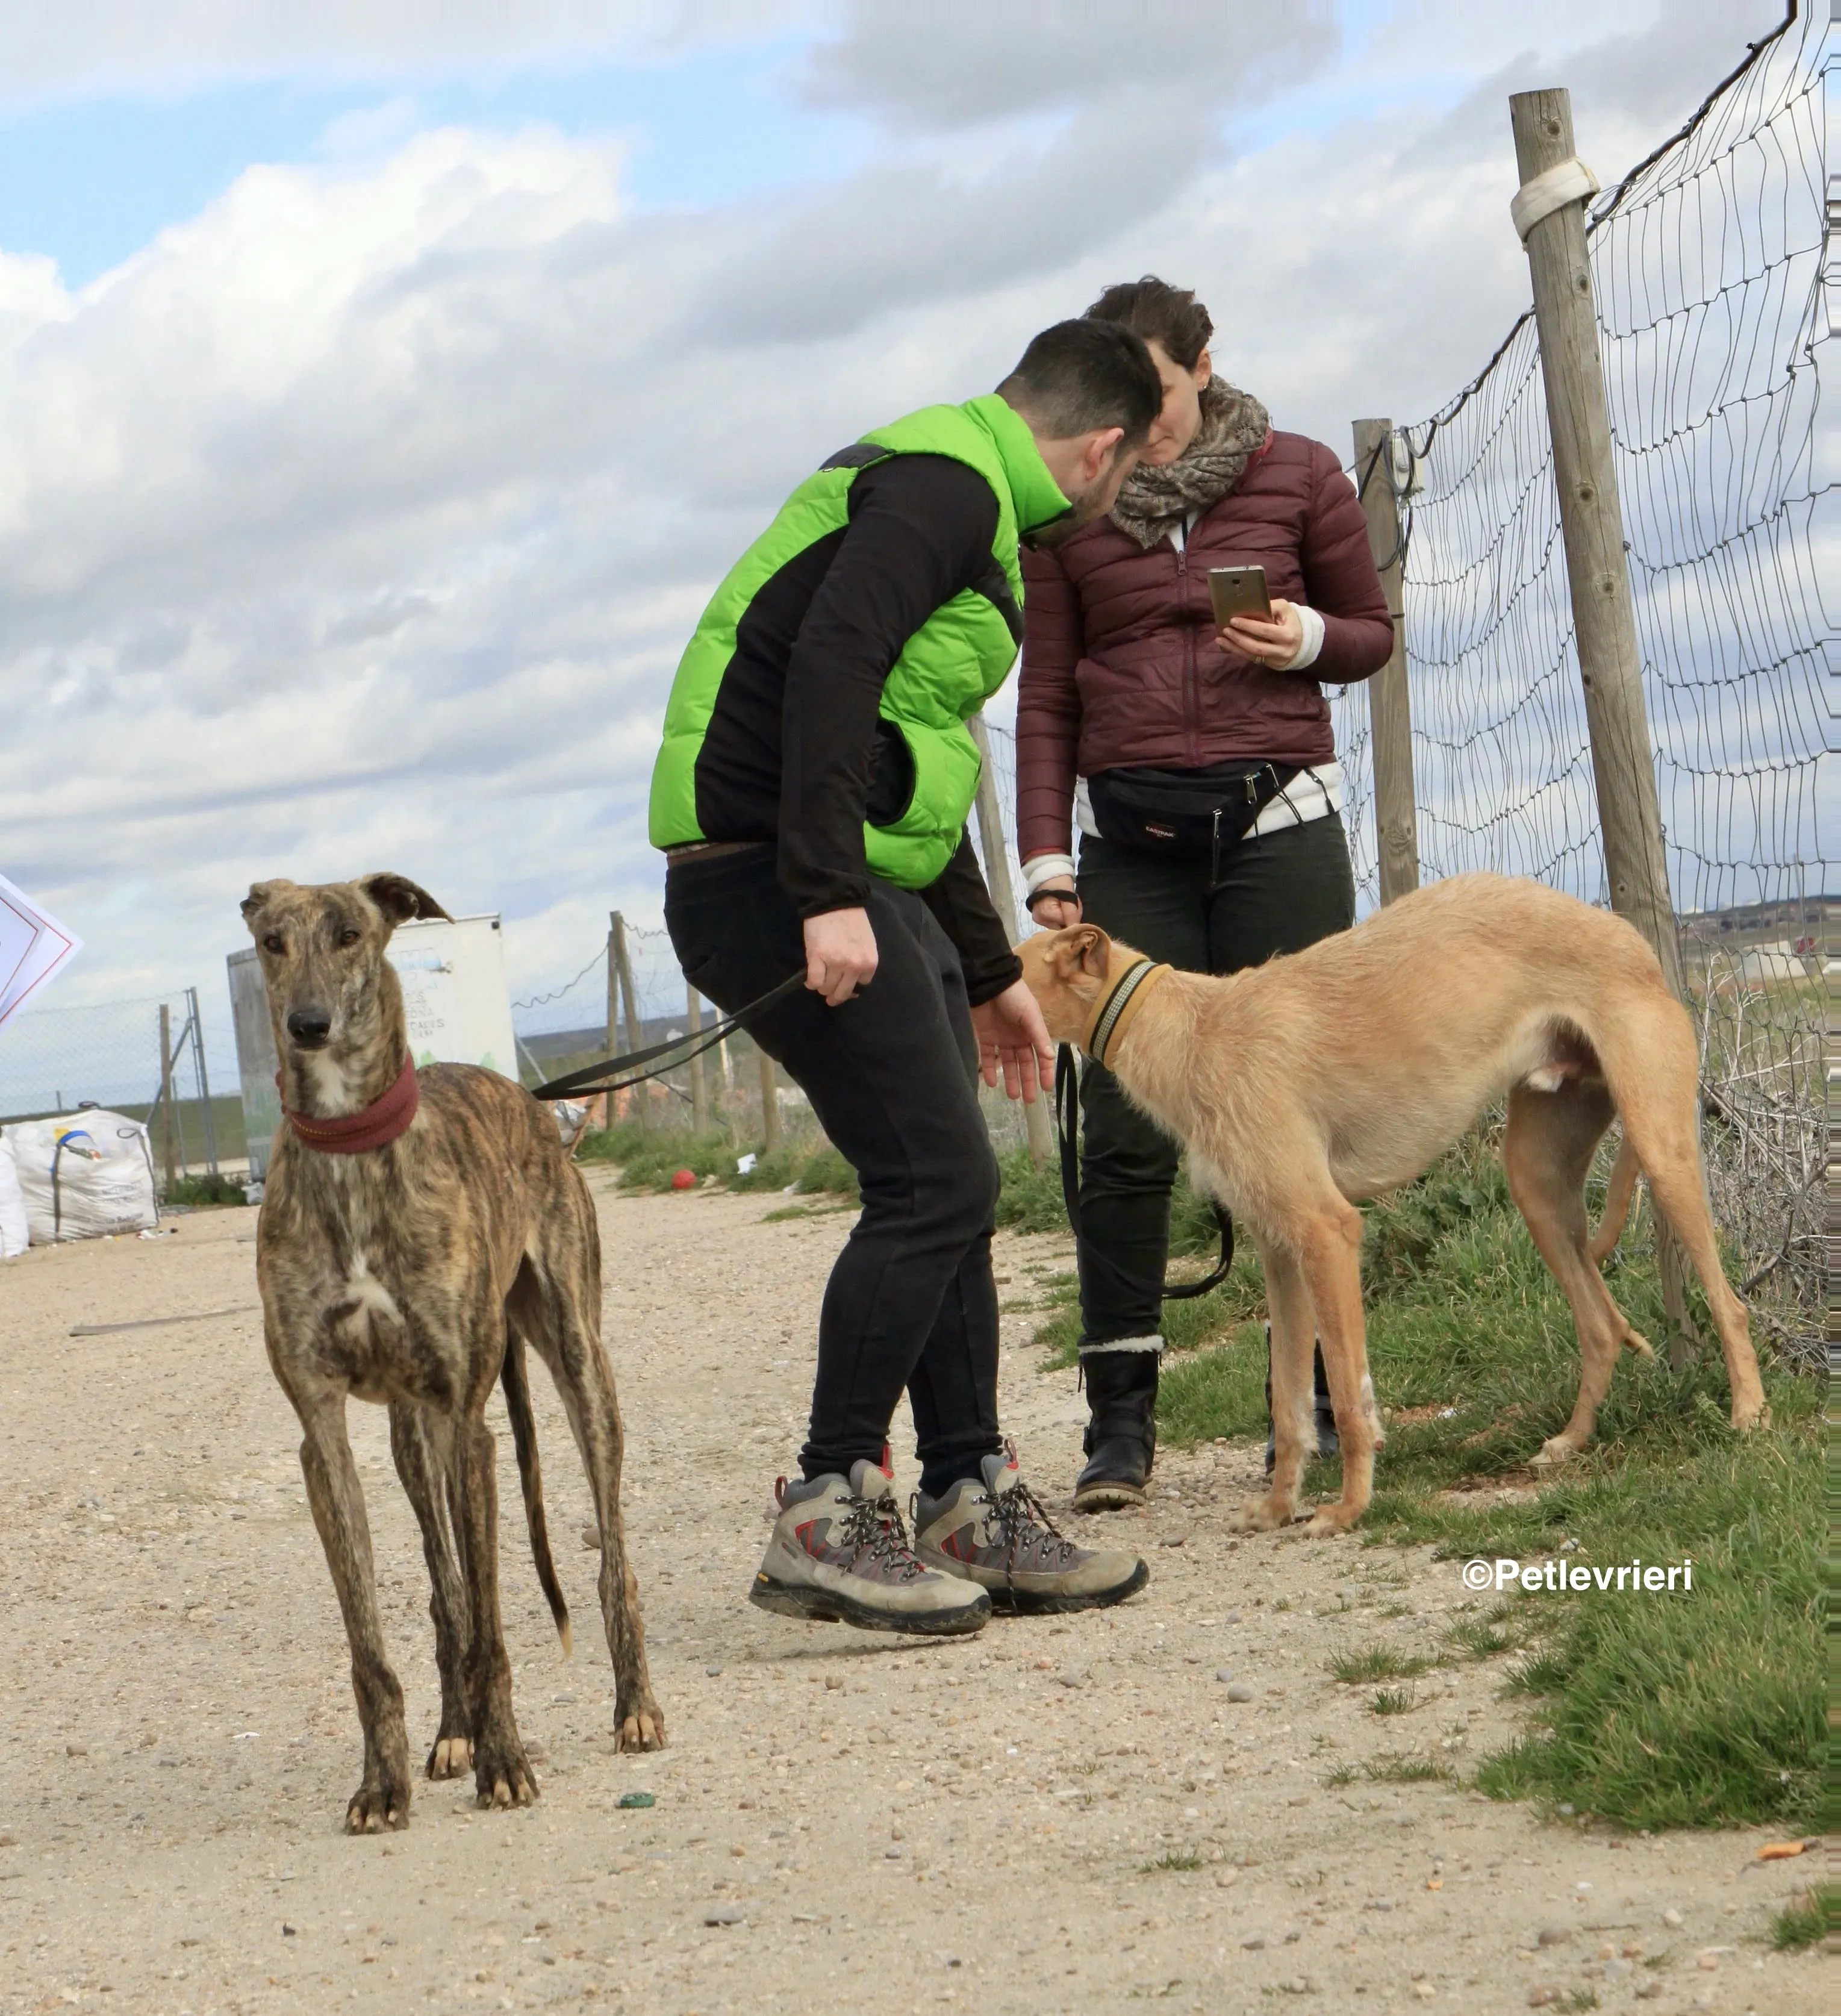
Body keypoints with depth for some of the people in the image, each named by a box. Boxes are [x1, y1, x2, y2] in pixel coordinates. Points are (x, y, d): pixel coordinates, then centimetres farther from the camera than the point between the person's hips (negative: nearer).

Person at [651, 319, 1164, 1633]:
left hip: (860, 887, 10)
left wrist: (991, 972, 35)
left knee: (947, 1191, 9)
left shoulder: (966, 511, 24)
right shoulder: (946, 484, -9)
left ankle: (973, 1508, 14)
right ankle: (826, 1517, -7)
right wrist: (826, 896, -30)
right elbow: (828, 671, -24)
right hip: (771, 875, -10)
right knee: (936, 1184, -11)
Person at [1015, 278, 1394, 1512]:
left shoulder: (1299, 477, 5)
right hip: (1132, 843, 1)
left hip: (1278, 824, -1)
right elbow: (1047, 700, 8)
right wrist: (1045, 860, -1)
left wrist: (1307, 640, -9)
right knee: (1127, 1134, -4)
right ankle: (1121, 1421, 0)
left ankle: (1312, 1404, 8)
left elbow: (1373, 631, 13)